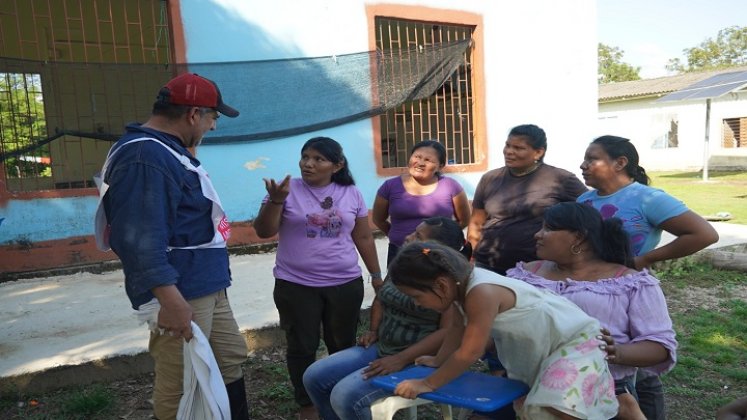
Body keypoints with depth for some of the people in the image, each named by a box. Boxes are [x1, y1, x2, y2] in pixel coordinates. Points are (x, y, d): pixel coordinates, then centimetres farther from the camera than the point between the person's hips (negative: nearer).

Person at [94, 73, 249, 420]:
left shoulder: (168, 149, 14)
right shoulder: (145, 157, -21)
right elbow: (139, 240, -28)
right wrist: (171, 301, -30)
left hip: (207, 286, 11)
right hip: (181, 293, -11)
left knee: (231, 358, 22)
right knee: (181, 388, 2)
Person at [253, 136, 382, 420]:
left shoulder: (351, 194, 3)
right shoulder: (288, 189, -4)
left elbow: (364, 238, 9)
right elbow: (264, 232, -7)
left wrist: (377, 275, 11)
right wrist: (276, 201, -23)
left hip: (346, 284, 2)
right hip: (296, 286, -2)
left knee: (343, 345, 15)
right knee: (302, 347, 9)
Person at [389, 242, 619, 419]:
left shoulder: (481, 293, -35)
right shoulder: (461, 283, -5)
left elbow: (469, 353, -31)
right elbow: (459, 329, 12)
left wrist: (427, 384, -23)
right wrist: (438, 360, 19)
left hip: (577, 341, -9)